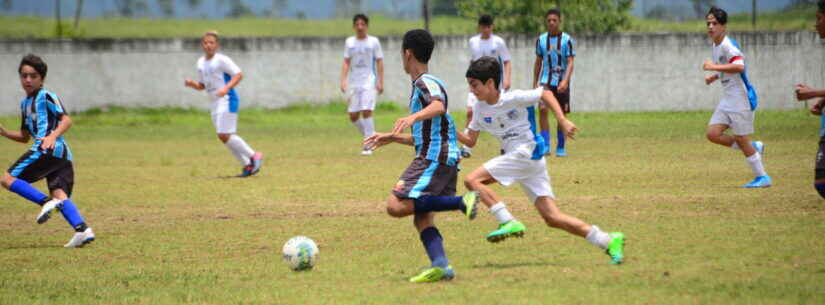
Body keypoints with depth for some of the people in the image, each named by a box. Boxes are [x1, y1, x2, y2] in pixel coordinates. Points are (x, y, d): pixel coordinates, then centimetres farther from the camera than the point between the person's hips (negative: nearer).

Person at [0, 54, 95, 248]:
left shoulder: (46, 97, 3)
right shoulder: (25, 104, 29)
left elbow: (66, 120, -8)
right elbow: (24, 137, 35)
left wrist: (53, 136, -24)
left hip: (49, 150, -9)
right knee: (60, 195, -7)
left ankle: (46, 202, -21)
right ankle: (82, 229, -25)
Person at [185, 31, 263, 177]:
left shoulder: (222, 60, -11)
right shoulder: (201, 62, 13)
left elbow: (238, 75, -14)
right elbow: (202, 85, 21)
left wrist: (226, 88, -27)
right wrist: (192, 84, 1)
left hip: (227, 100, -8)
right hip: (214, 103, 8)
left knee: (224, 135, -15)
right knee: (225, 137, 6)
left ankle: (253, 156, -5)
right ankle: (247, 165, 14)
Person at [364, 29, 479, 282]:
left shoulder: (426, 82, -4)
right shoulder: (420, 86, 27)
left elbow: (438, 106, -28)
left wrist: (414, 117, -44)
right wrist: (392, 137, 36)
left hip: (434, 158, -10)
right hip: (446, 159, 10)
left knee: (396, 206, -17)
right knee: (422, 218, 0)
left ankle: (462, 202, -21)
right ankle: (440, 265, -20)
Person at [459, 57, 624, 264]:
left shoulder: (513, 98, -9)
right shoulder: (480, 109, 12)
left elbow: (545, 94, -2)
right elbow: (471, 141, 16)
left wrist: (562, 120, -11)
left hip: (527, 153, -8)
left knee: (472, 180, -16)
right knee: (553, 218, 0)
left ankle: (509, 223, -21)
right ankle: (608, 241, 0)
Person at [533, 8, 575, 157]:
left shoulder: (567, 40, -4)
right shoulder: (541, 39, 6)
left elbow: (570, 63, -9)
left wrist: (565, 80, -24)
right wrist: (535, 84, 15)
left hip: (561, 82, -1)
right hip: (546, 81, 1)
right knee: (542, 109, -17)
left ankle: (560, 148, 16)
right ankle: (545, 145, -15)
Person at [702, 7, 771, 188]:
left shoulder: (728, 45, -18)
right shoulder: (716, 46, 12)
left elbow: (739, 66, -35)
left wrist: (714, 67, -31)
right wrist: (714, 77, 13)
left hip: (741, 97, -9)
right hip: (728, 98, 9)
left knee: (741, 139, -3)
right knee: (713, 134, 0)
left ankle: (762, 177, 9)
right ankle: (754, 148, 15)